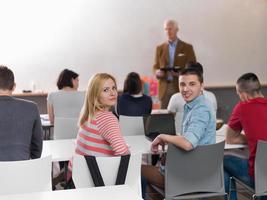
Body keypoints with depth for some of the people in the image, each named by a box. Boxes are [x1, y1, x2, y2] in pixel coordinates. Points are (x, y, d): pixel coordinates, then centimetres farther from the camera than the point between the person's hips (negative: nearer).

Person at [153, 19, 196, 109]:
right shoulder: (160, 48, 12)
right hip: (164, 88, 2)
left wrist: (181, 73, -17)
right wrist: (157, 72, -10)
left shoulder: (187, 47, 4)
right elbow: (155, 67, 13)